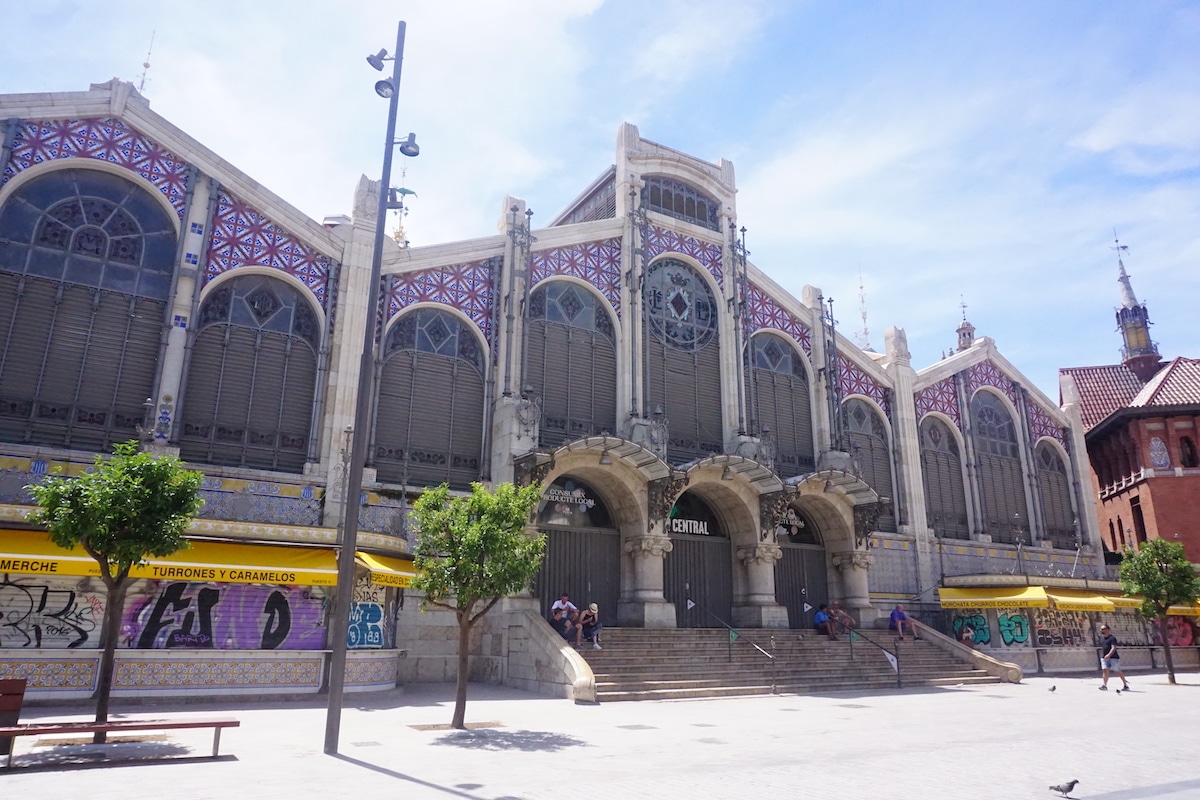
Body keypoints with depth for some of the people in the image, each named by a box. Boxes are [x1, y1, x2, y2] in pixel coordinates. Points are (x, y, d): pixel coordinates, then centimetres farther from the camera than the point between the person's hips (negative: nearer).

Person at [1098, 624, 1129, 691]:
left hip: (1113, 658, -6)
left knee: (1118, 672, 6)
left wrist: (1109, 655, -37)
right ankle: (1104, 685, -14)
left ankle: (1125, 685, 24)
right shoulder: (1102, 638, 13)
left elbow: (1113, 648, -24)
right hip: (1104, 658, 6)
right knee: (1105, 671, -8)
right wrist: (1102, 656, 25)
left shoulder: (1112, 638, -11)